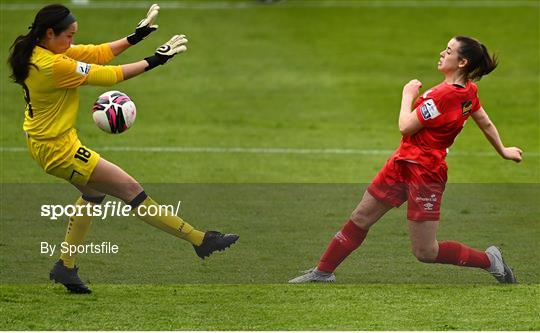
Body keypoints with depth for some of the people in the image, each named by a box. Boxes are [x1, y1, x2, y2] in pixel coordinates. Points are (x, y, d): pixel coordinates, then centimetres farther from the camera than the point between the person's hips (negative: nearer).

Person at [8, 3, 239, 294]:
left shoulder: (37, 52, -2)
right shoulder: (53, 66, -28)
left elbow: (95, 54, 3)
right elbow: (107, 75, -21)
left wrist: (134, 37, -1)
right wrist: (153, 61, -14)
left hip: (43, 141, 10)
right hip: (58, 149, -10)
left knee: (94, 191, 28)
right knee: (130, 189, -5)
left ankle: (66, 267, 32)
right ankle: (200, 240, 0)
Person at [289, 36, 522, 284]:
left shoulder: (443, 96, -27)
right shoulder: (468, 92, 1)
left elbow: (405, 126, -21)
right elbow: (486, 124, 15)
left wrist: (408, 95, -5)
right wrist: (503, 151, 30)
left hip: (424, 173, -10)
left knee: (425, 252, -1)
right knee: (360, 219, 14)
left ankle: (490, 260, 13)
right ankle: (323, 272, 24)